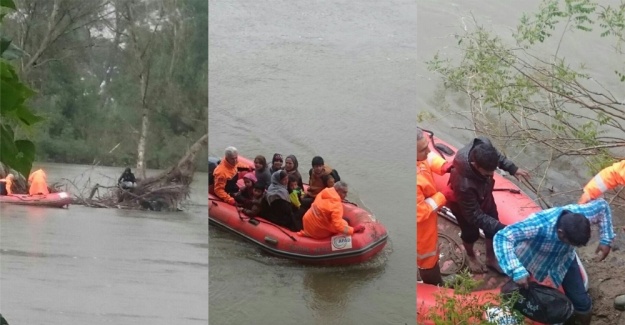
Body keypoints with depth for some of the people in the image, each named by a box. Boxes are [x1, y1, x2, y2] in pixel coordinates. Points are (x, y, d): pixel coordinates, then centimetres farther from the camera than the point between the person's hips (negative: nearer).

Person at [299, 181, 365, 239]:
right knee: (344, 223, 5)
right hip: (318, 231, -8)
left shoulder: (325, 192, -4)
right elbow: (339, 226, -32)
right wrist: (354, 229, -26)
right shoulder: (336, 204, -27)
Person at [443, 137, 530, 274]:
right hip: (463, 204, -5)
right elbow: (475, 216, -35)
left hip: (483, 194, 5)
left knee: (493, 227, 20)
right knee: (471, 233, 21)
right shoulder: (463, 184, -49)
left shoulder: (483, 146, -36)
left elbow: (497, 156, -6)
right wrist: (501, 229, -37)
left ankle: (491, 258, 48)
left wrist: (512, 168, -7)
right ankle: (470, 256, 55)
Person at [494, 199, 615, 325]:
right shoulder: (539, 225, -46)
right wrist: (517, 271, -61)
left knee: (583, 303, 2)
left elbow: (602, 206, -8)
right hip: (532, 257, -3)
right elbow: (501, 237, -53)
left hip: (564, 257, 3)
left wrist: (606, 241, -13)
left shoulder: (582, 214, -32)